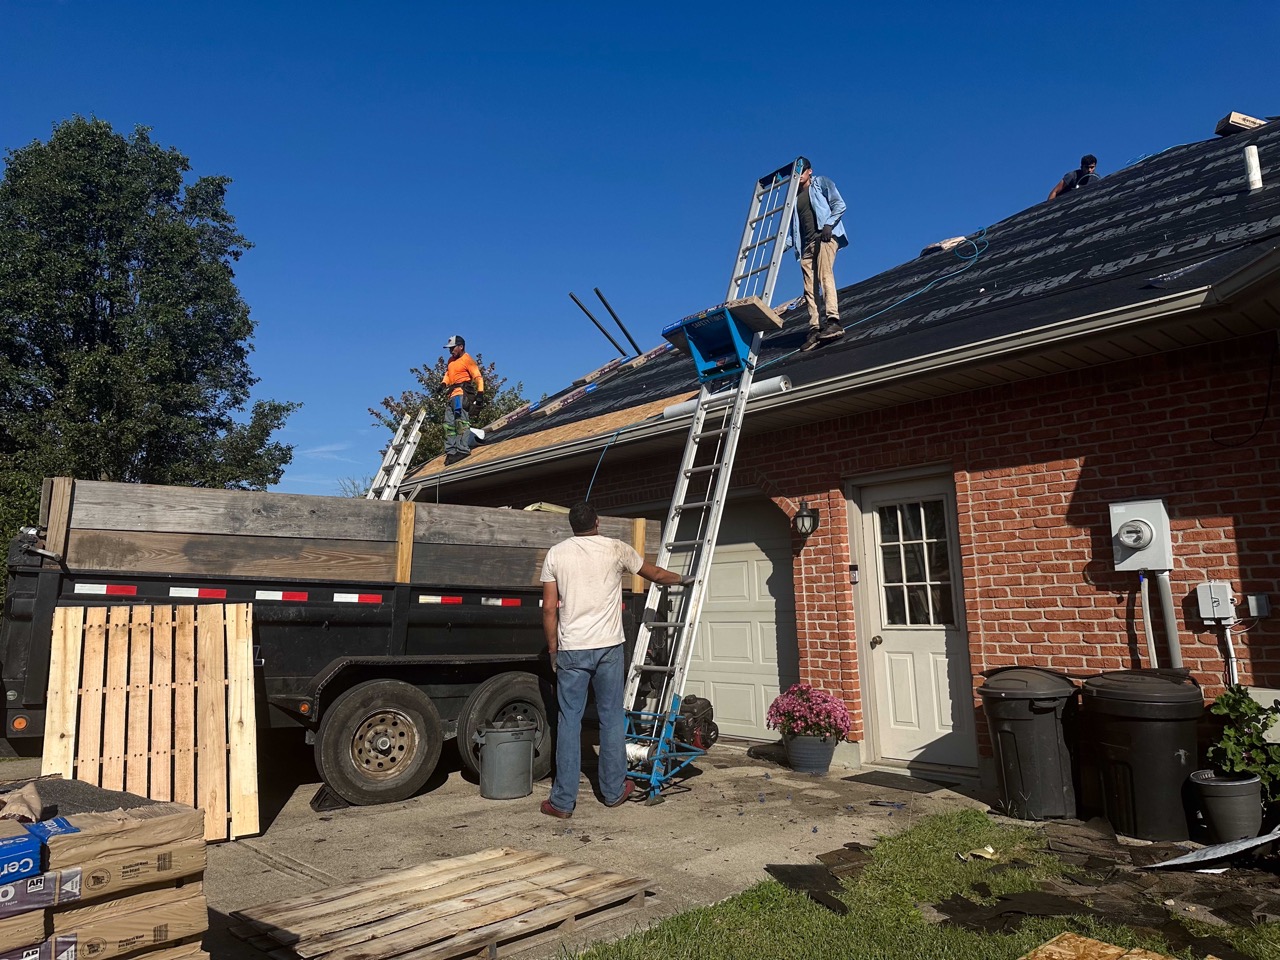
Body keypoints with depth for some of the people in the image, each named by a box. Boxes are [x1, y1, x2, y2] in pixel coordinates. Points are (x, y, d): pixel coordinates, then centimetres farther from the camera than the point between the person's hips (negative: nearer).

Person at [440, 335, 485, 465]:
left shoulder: (467, 359, -2)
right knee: (449, 424, 2)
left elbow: (478, 377, -8)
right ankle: (451, 451, 1)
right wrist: (444, 383, 10)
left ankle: (463, 449, -28)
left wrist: (480, 393, -18)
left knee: (461, 420, -20)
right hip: (452, 395, 9)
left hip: (462, 392, -9)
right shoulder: (451, 360, 23)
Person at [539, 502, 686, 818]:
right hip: (608, 648, 0)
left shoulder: (555, 554, 2)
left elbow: (549, 608, 0)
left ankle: (563, 801, 8)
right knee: (612, 718, 11)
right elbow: (655, 573, 16)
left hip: (570, 649, 0)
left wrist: (552, 649, 9)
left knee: (569, 721, 5)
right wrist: (681, 578, 35)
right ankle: (614, 791, 22)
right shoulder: (616, 549, 1)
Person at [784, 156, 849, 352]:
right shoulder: (794, 196, 27)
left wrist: (829, 224, -15)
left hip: (825, 236, -6)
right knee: (809, 288, -6)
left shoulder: (822, 183, 12)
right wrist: (788, 242, 7)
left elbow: (839, 204, 1)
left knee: (825, 275, -26)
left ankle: (833, 321, -37)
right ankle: (815, 329, -13)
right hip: (806, 244, 6)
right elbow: (793, 222, 24)